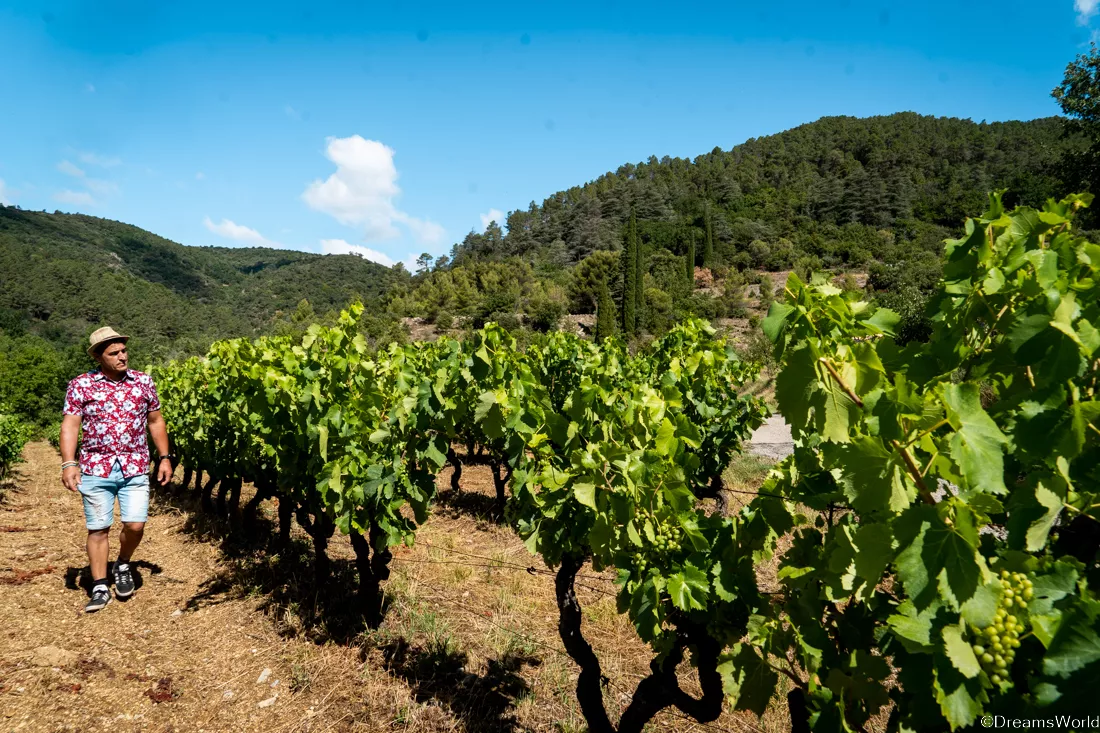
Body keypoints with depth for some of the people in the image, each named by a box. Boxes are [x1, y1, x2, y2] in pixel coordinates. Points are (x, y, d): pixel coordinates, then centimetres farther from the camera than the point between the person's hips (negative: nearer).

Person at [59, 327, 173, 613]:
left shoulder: (143, 382, 5)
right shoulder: (80, 385, -1)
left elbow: (155, 422, 12)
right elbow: (70, 426, -4)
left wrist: (165, 457, 8)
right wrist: (68, 464, -15)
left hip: (135, 468, 1)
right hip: (95, 469, -1)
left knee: (135, 524, -4)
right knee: (98, 528, 4)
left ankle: (122, 565, 26)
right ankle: (100, 588, 17)